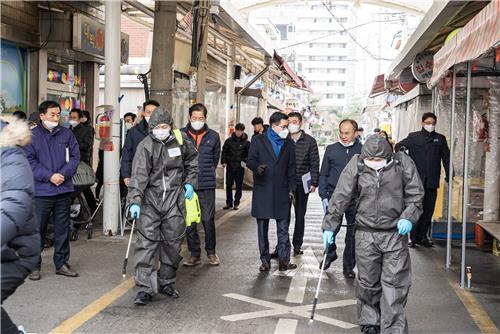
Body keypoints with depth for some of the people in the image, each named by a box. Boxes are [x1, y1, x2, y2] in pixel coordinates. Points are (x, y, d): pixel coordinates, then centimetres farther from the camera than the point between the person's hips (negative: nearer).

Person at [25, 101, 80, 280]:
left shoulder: (67, 134, 7)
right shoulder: (32, 136, -2)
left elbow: (75, 156, 4)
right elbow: (29, 161, -7)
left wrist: (64, 174, -11)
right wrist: (49, 176, -15)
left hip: (64, 190, 3)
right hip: (41, 190, -3)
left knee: (62, 228, 10)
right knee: (37, 229, 2)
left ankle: (61, 263, 21)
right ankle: (34, 265, 13)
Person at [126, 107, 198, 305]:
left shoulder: (180, 141, 1)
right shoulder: (145, 146, -10)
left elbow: (192, 161, 21)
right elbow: (139, 175, -20)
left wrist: (189, 182, 13)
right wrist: (135, 201, -29)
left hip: (174, 200, 3)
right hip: (150, 200, -3)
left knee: (173, 243, 10)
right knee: (146, 244, -8)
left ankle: (166, 282, 26)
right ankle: (145, 289, -4)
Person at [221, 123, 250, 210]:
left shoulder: (246, 142, 0)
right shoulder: (229, 140, 4)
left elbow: (249, 154, 3)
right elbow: (224, 151, 10)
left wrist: (245, 161, -12)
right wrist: (223, 161, 0)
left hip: (240, 167, -1)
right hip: (230, 166, 1)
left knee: (239, 186, 4)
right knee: (228, 185, 3)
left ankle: (236, 203, 13)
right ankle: (229, 203, 11)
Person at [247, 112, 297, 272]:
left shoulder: (289, 143, 11)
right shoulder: (258, 140, 4)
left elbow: (291, 168, 14)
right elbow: (250, 160, 0)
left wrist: (291, 189, 8)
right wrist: (257, 167, -23)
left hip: (281, 191, 1)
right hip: (262, 191, -1)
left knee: (283, 229, -2)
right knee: (262, 229, 4)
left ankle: (284, 260, 2)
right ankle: (265, 261, 12)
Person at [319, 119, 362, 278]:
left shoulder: (363, 150, 2)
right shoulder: (331, 150, 5)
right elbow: (323, 174, 8)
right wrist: (324, 196, 0)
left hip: (355, 200, 0)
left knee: (353, 234, 6)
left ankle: (349, 266, 19)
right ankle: (330, 254, 24)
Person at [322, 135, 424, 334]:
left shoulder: (403, 164, -4)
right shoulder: (356, 166, -3)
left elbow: (415, 194, 4)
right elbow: (340, 198, 2)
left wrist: (408, 217, -11)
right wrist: (329, 226, 3)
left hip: (395, 234, -1)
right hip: (366, 235, 1)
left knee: (395, 285, -3)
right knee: (367, 283, 11)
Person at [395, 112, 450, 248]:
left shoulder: (440, 139, 13)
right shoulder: (413, 137, 8)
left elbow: (446, 158, 12)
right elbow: (398, 146, 5)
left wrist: (449, 175, 4)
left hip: (432, 181, 2)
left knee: (428, 210, 5)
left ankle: (422, 236, 14)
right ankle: (413, 237, 5)